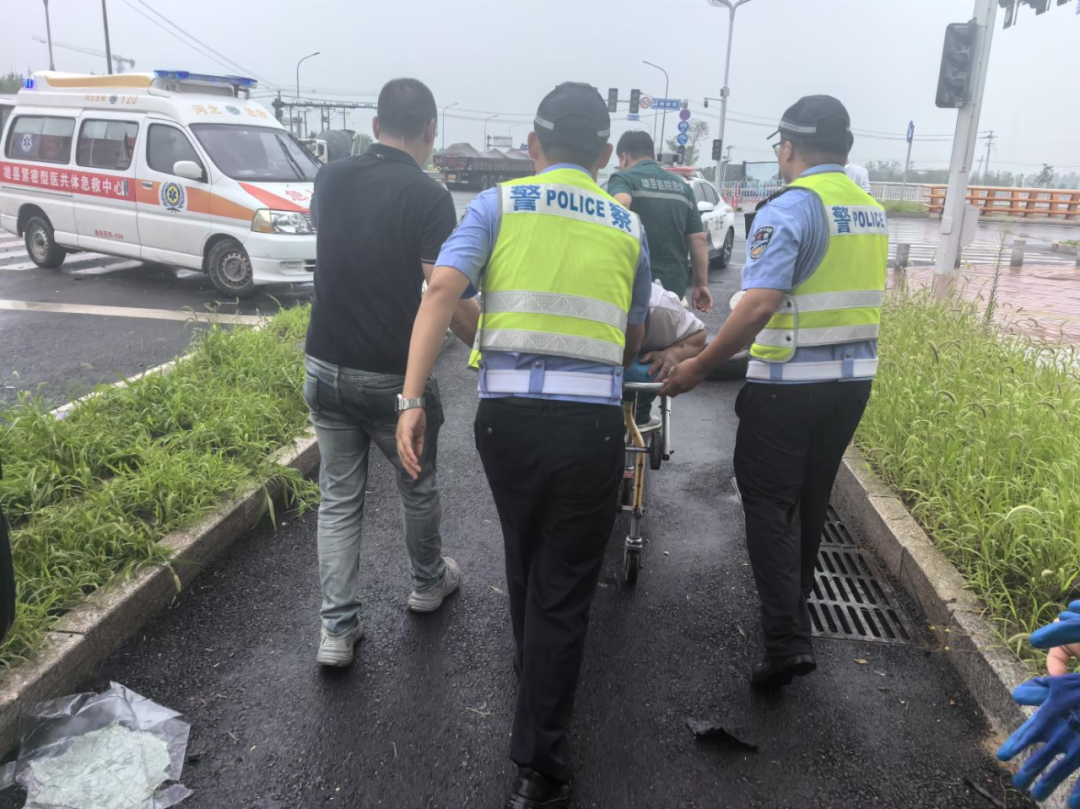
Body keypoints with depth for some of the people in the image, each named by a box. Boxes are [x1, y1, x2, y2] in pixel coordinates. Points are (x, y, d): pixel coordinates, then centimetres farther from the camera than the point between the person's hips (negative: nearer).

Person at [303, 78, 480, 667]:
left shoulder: (329, 180, 3)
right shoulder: (427, 197, -14)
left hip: (326, 369, 5)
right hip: (394, 376, -4)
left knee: (339, 498, 14)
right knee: (417, 487, 19)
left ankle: (337, 629, 13)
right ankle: (428, 581, 41)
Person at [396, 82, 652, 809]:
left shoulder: (499, 204, 6)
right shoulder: (628, 225, 11)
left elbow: (442, 291, -10)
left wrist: (412, 399, -12)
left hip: (507, 415, 1)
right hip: (591, 423, -1)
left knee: (525, 559, 27)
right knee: (564, 589, 8)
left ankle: (529, 664, 53)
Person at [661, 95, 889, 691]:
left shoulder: (789, 208, -16)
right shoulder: (871, 211, 9)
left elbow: (758, 305, -26)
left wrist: (698, 367, -21)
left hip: (789, 385, -7)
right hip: (854, 379, 8)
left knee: (769, 506, 2)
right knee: (810, 501, 20)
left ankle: (787, 640, -4)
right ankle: (793, 607, 37)